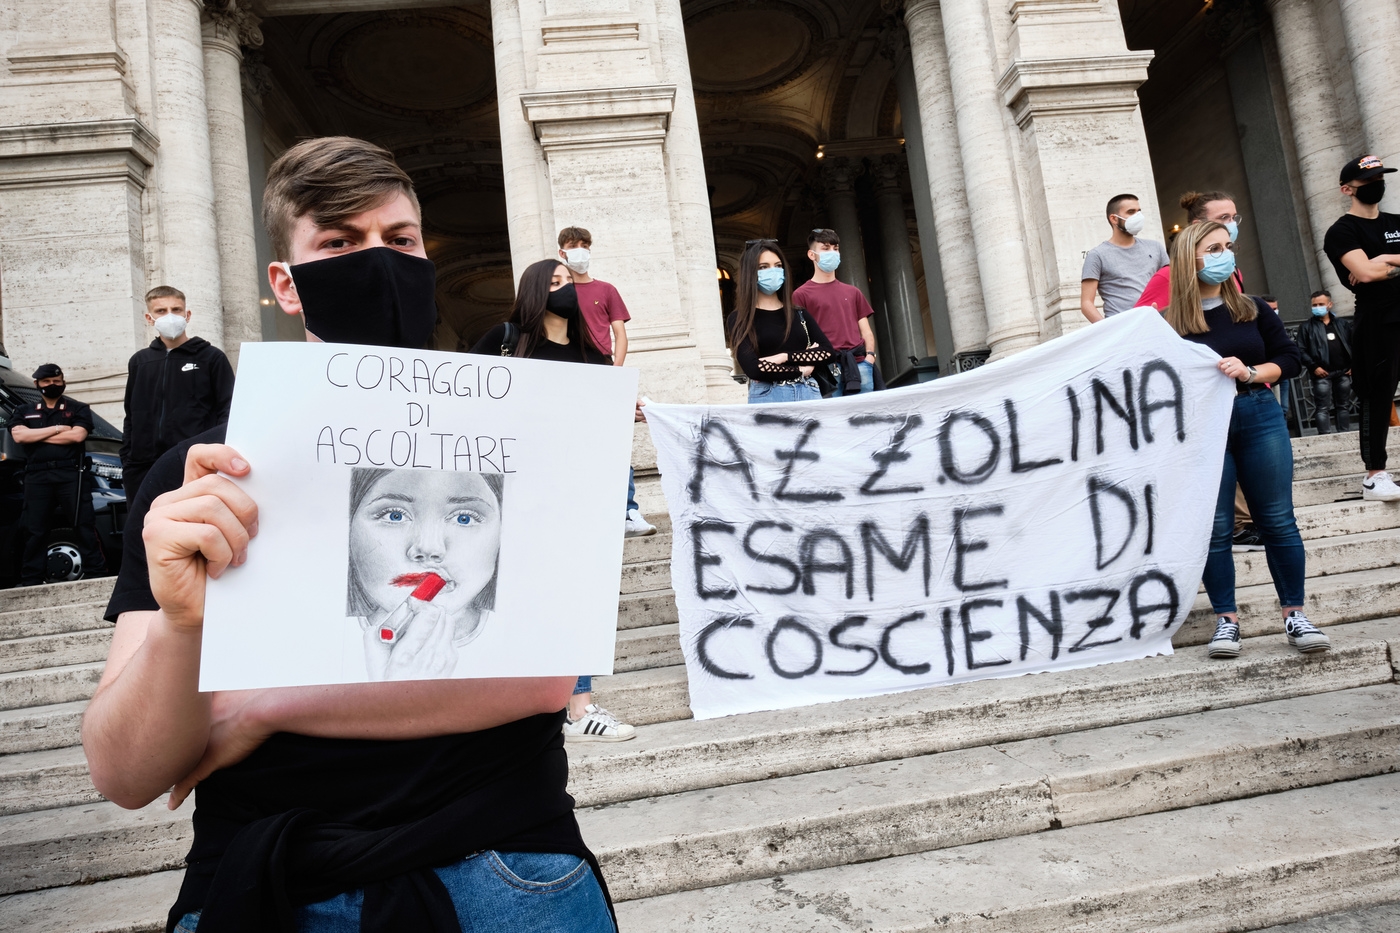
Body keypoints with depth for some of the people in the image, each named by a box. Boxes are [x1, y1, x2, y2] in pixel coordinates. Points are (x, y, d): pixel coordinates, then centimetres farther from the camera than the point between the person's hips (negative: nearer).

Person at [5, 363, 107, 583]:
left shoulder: (78, 409, 10)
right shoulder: (24, 411, 18)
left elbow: (77, 435, -7)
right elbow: (18, 436, -2)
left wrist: (35, 436, -2)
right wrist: (57, 429, -4)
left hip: (70, 474, -2)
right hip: (37, 477, 2)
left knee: (85, 525, -5)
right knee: (35, 530, 7)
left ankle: (96, 573, -3)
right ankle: (30, 580, 13)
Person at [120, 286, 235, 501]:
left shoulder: (211, 357, 3)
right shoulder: (139, 361, 15)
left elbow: (227, 412, 0)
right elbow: (132, 417, 19)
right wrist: (127, 463, 12)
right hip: (145, 471, 4)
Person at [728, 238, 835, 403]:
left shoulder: (799, 314, 14)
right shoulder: (740, 320, 2)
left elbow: (828, 351, 2)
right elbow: (752, 368, -10)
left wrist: (785, 357, -10)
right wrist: (801, 369, -4)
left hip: (808, 394, 4)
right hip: (768, 398, -3)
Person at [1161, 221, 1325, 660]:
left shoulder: (1253, 310, 6)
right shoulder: (1171, 323, -4)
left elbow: (1289, 358, 8)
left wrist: (1249, 372, -8)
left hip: (1259, 418, 3)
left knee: (1277, 520, 6)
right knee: (1214, 528, 0)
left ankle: (1294, 615, 18)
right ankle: (1226, 619, 12)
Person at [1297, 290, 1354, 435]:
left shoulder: (1342, 324, 12)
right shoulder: (1306, 326, 0)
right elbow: (1301, 350, -6)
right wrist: (1314, 367, -15)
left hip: (1343, 372, 4)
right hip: (1322, 374, -4)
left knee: (1343, 406, 11)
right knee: (1323, 408, -7)